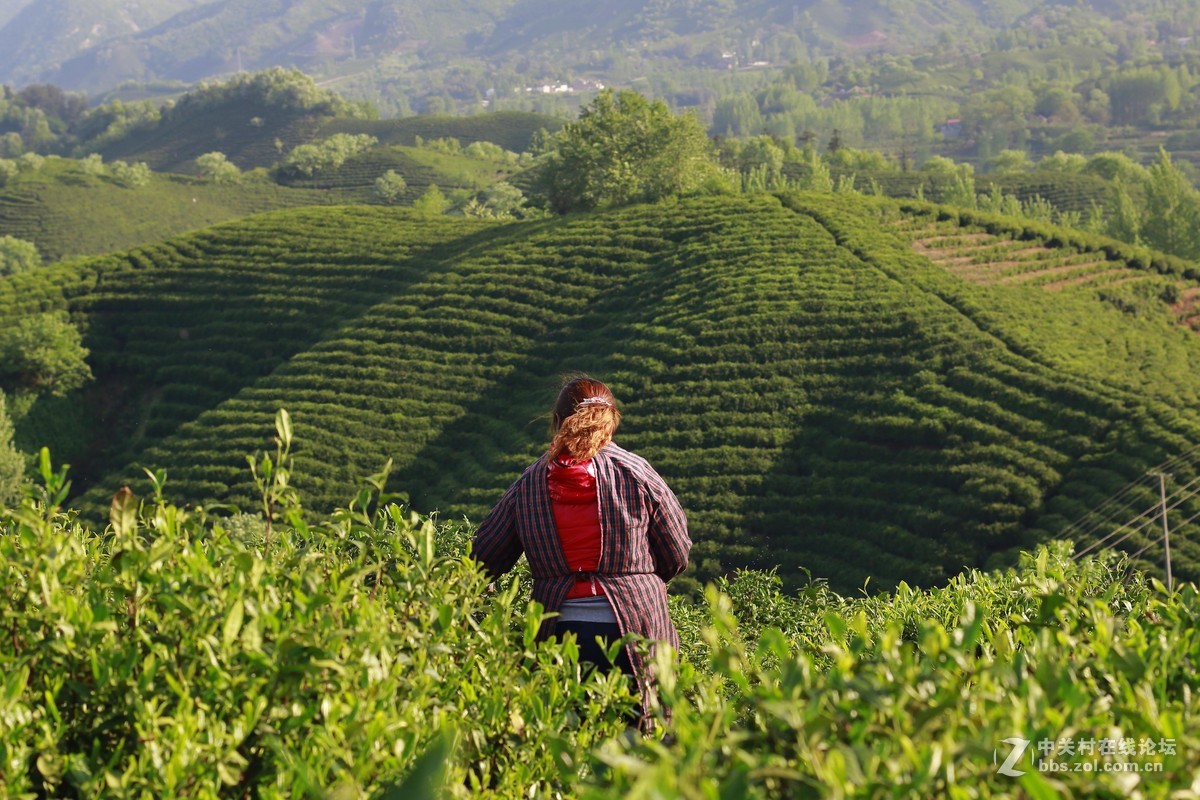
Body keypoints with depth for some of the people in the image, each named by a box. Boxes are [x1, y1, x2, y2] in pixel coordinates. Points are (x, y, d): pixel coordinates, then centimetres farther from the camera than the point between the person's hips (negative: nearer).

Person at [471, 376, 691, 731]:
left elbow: (483, 560, 11)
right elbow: (677, 558, 8)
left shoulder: (528, 484, 6)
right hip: (634, 634, -2)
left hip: (559, 635, 2)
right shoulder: (636, 474, 1)